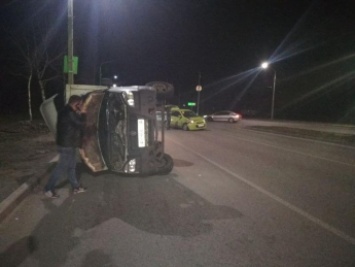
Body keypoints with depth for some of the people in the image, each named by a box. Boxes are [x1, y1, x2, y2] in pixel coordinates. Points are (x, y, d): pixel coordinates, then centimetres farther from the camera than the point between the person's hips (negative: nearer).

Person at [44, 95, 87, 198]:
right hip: (66, 145, -10)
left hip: (68, 144, 10)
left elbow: (75, 124, 17)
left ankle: (76, 187, 27)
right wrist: (82, 114, -2)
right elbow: (80, 124, -17)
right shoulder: (70, 113, -22)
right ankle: (48, 189, 9)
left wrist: (79, 115, 4)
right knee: (62, 167, -1)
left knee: (71, 166, 16)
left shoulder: (66, 111, 11)